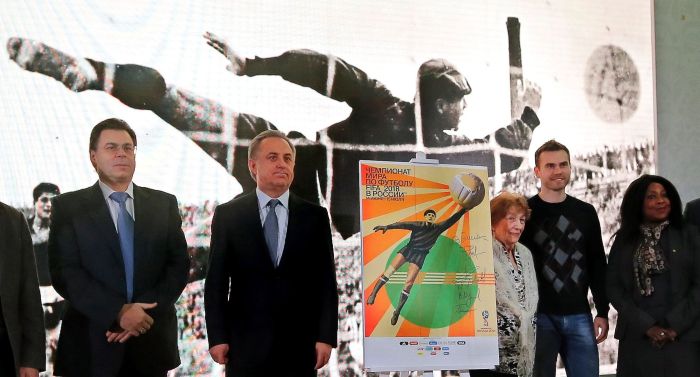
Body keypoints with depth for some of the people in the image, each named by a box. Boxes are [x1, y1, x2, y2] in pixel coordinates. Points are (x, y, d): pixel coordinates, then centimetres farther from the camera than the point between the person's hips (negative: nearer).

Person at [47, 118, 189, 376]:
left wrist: (146, 312, -12)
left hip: (152, 342, 2)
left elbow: (179, 265, 3)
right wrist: (118, 313, -17)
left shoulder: (164, 204, 9)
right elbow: (64, 272, -8)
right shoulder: (68, 207, 1)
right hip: (93, 344, -2)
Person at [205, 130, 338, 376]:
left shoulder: (315, 216, 6)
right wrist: (217, 337, -4)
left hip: (299, 342, 1)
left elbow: (325, 280, 4)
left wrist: (326, 336, -3)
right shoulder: (227, 215, 3)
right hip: (245, 342, -1)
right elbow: (216, 281, 2)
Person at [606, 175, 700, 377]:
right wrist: (646, 325, -9)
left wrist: (675, 326, -10)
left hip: (682, 337, -1)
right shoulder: (624, 240, 9)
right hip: (637, 339, 1)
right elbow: (613, 288, 2)